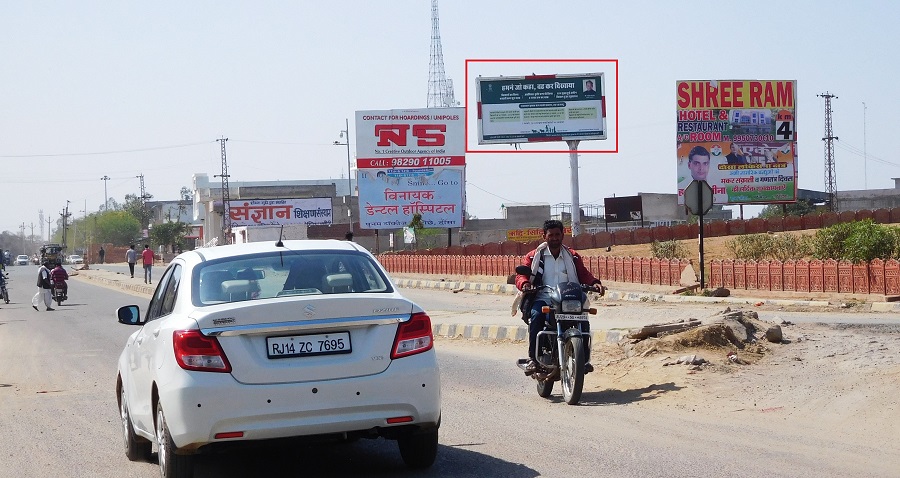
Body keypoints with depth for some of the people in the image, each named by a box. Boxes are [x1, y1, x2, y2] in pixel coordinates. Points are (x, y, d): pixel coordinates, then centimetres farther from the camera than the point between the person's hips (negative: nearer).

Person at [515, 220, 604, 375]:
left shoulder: (572, 256, 19)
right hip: (543, 298, -2)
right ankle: (532, 359, -28)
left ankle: (584, 359, -15)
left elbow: (584, 274, 13)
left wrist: (594, 283, -10)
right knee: (536, 315, -35)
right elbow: (521, 274, 3)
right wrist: (524, 284, -21)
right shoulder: (534, 256, 13)